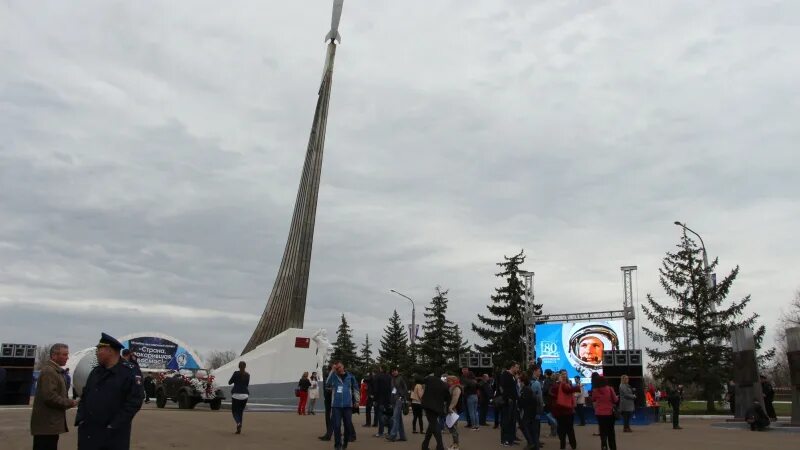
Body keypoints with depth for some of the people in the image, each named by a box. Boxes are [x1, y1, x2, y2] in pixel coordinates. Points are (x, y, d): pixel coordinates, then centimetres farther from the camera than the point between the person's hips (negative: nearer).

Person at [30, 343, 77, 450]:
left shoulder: (56, 370, 17)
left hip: (51, 424, 10)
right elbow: (50, 397, -23)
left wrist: (69, 401, 8)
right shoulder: (48, 371, -15)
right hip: (46, 425, -10)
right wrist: (70, 403, -14)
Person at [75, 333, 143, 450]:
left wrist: (114, 426, -17)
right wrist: (80, 419, 2)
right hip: (88, 433, 6)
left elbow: (134, 402, -16)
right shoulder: (95, 372, 13)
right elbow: (84, 397, 17)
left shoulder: (129, 373, -10)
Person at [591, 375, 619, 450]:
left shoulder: (595, 390, -7)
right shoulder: (610, 389, -10)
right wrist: (617, 397, 19)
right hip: (609, 412, 0)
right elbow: (615, 400, -2)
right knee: (611, 431, 16)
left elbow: (593, 400, 9)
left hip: (600, 413, 0)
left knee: (603, 431, 9)